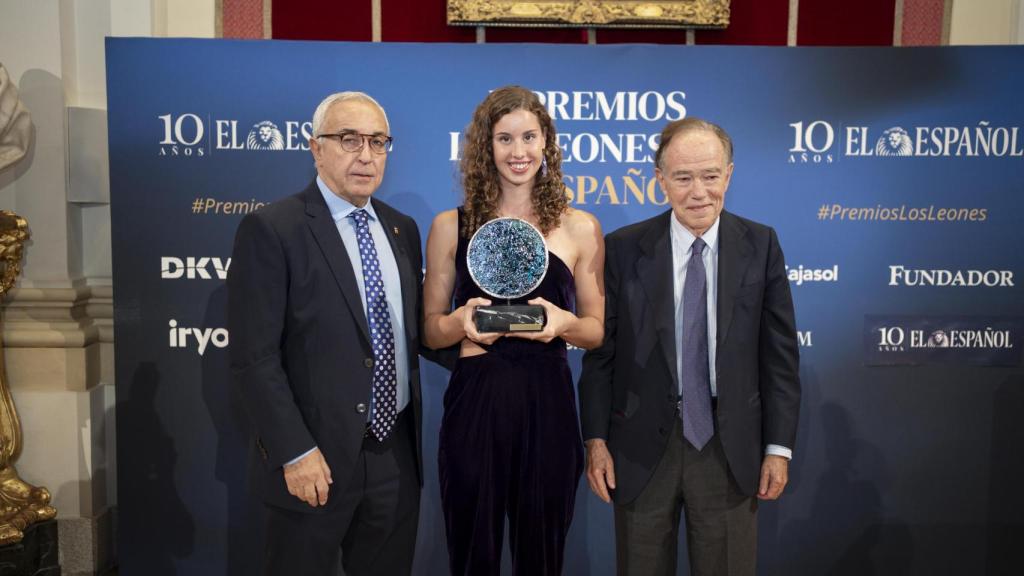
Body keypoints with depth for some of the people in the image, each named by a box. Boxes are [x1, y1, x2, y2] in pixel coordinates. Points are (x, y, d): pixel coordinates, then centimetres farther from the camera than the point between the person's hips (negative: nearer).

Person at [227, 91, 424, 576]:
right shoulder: (271, 230, -11)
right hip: (316, 458, -5)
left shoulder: (402, 229, 8)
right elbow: (254, 358, -14)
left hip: (396, 453, 6)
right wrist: (295, 453, -16)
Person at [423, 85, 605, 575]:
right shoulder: (450, 226, 3)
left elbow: (597, 329, 9)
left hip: (547, 404, 1)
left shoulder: (580, 227, 4)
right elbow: (430, 331, 8)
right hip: (474, 402, 0)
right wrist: (461, 321, -14)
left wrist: (564, 322, -13)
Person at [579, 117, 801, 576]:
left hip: (729, 447, 1)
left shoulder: (761, 246, -2)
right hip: (642, 447, 0)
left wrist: (779, 446, -1)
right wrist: (595, 440, -4)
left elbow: (779, 354, 0)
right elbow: (600, 352, -2)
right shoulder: (623, 249, -5)